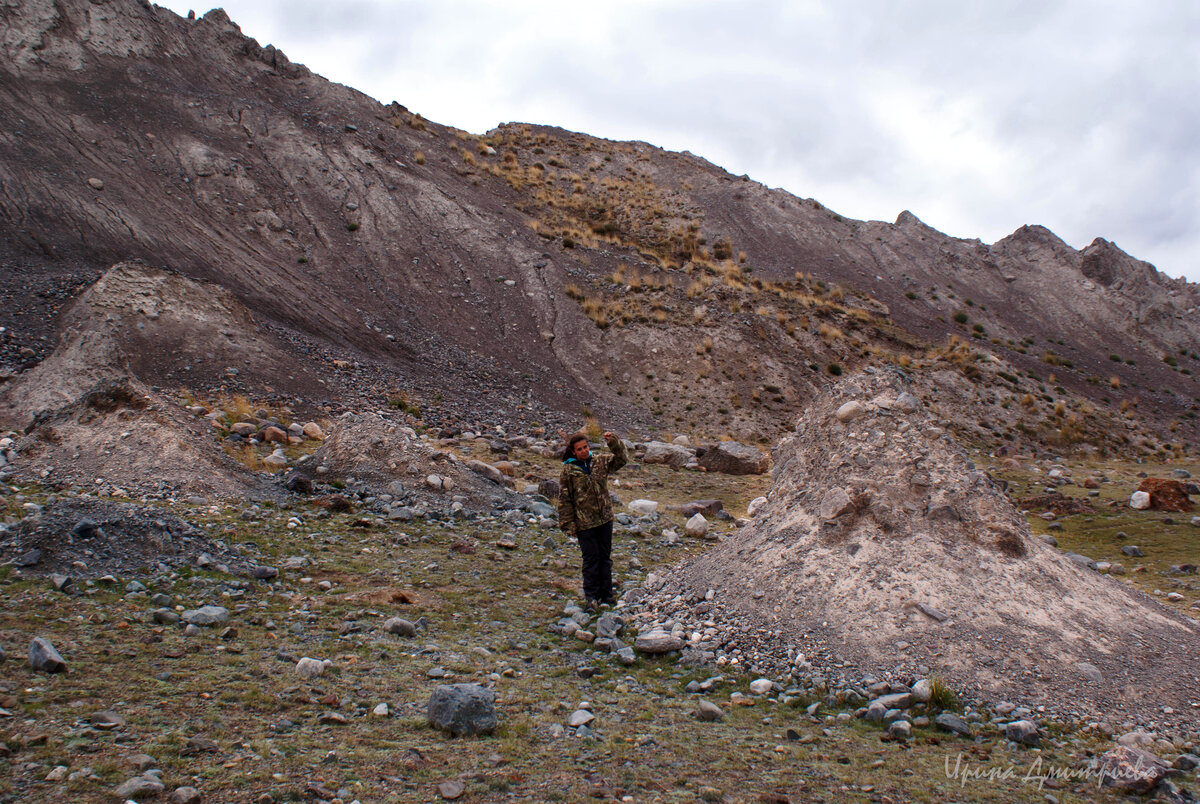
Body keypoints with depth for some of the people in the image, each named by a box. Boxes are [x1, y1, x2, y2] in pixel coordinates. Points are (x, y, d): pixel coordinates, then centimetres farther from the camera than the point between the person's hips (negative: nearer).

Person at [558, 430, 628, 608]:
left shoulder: (600, 462, 3)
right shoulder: (568, 470, -7)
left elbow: (621, 459, 6)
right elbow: (564, 500, -5)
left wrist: (613, 442, -11)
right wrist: (569, 525, -7)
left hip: (605, 519, 4)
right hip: (584, 522, -4)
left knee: (605, 556, 12)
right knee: (591, 557, 0)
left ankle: (606, 594, 23)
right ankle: (591, 596, 11)